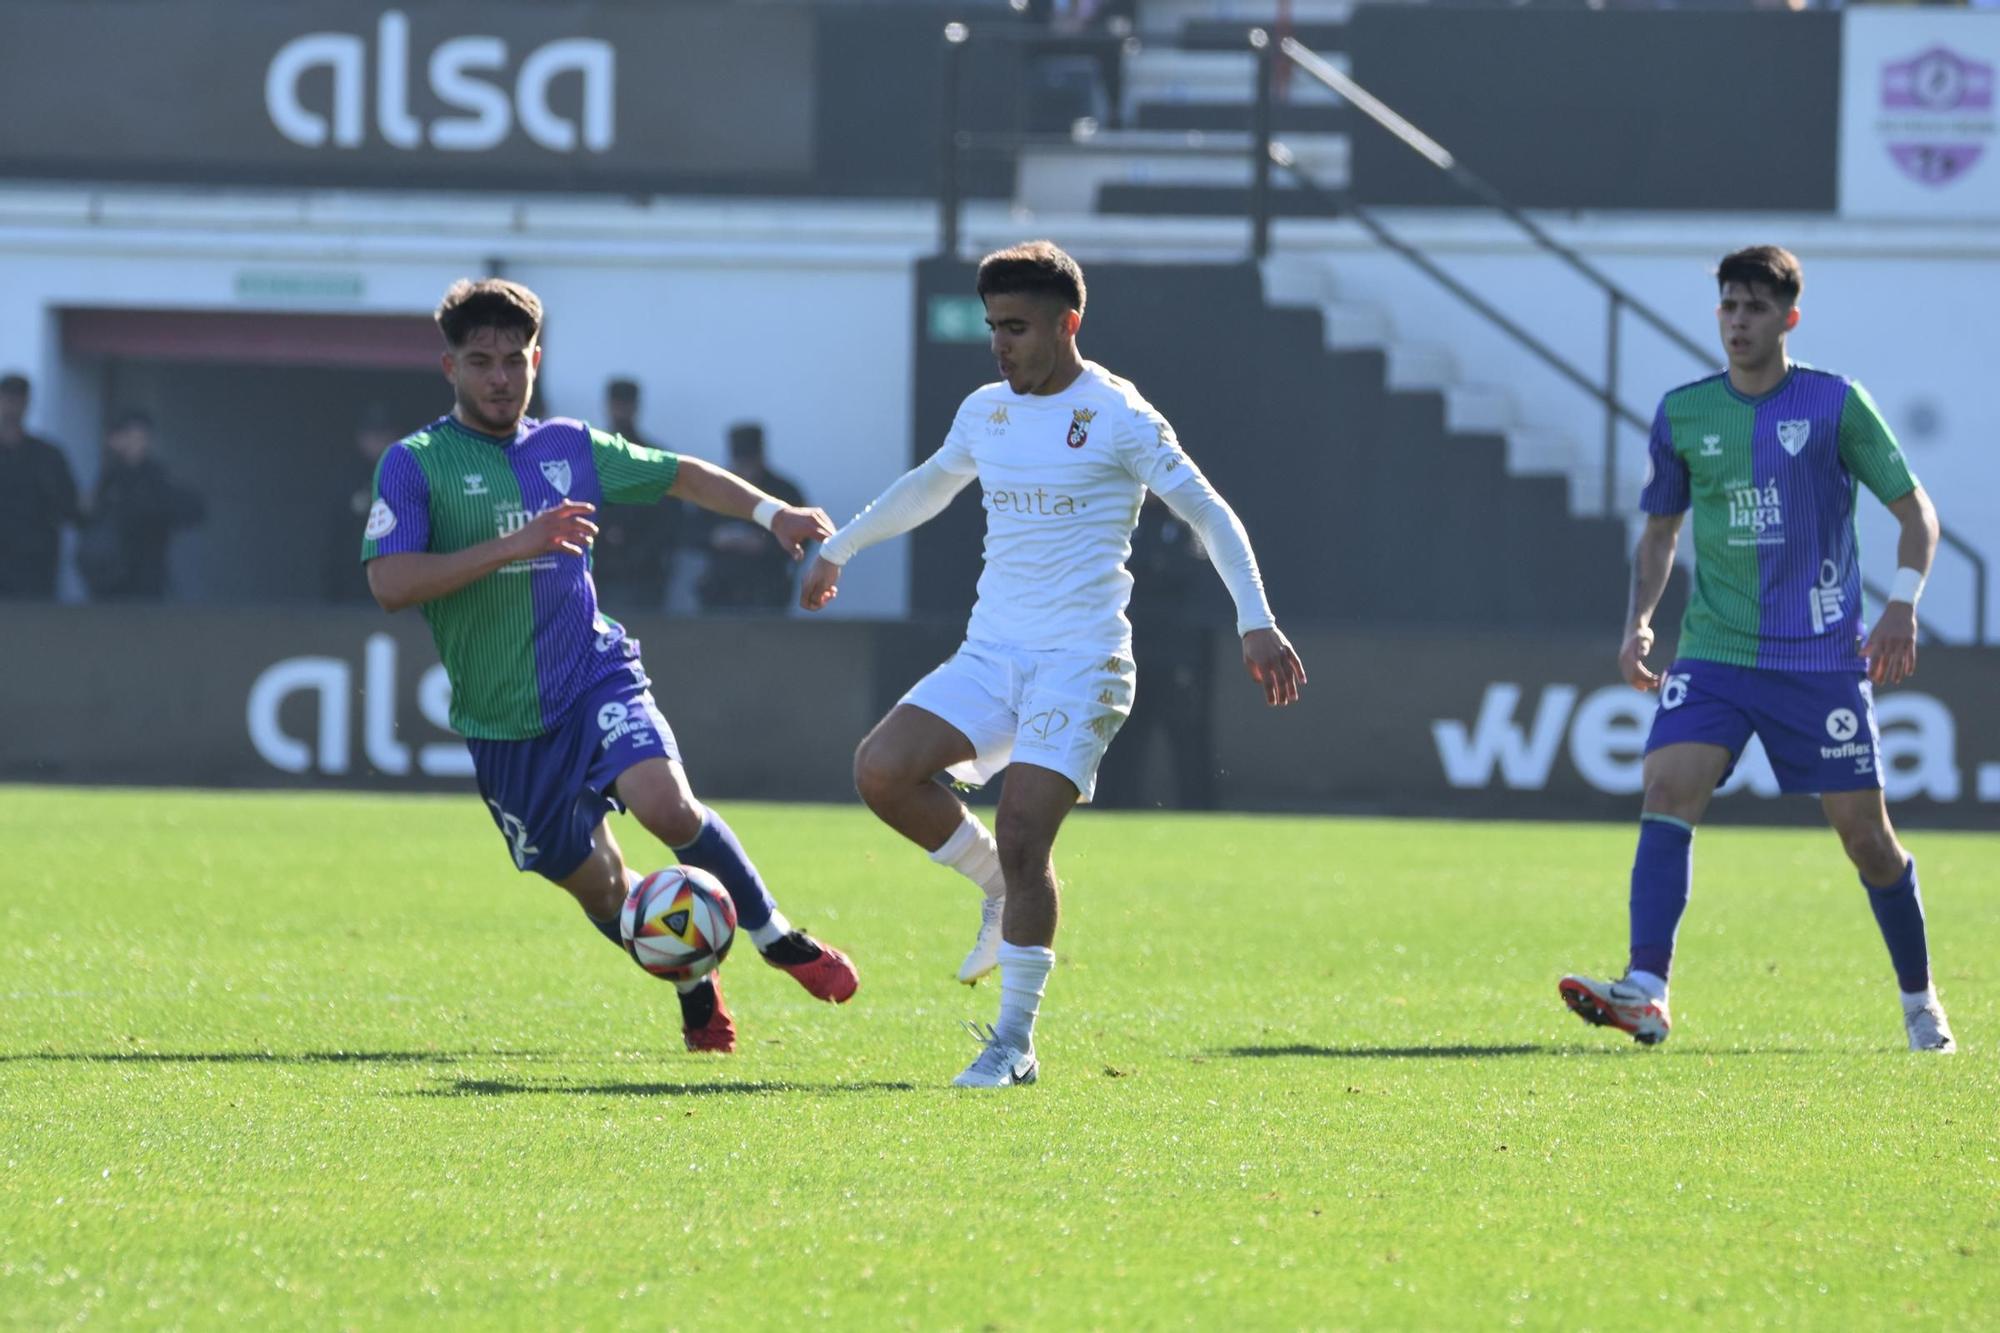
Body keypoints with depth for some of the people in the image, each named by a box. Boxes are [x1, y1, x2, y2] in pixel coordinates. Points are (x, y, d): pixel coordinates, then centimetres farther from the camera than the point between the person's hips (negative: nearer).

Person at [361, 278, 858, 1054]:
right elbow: (390, 583, -18)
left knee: (665, 804, -26)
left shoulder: (570, 448, 7)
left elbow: (678, 475, 24)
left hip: (595, 676, 1)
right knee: (597, 886, 6)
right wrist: (516, 545, -23)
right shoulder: (416, 465, -5)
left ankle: (776, 939, -5)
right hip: (501, 720, -1)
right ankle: (694, 983, 34)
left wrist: (771, 512, 13)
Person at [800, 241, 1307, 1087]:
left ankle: (1014, 1045, -6)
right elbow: (926, 489, 33)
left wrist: (1255, 622, -16)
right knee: (881, 770, -16)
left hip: (1081, 661, -6)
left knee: (1021, 839, -16)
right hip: (991, 656, 6)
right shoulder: (984, 413, 13)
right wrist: (837, 549, 41)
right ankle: (1002, 891, 8)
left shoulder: (1116, 416, -6)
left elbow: (1207, 512, -7)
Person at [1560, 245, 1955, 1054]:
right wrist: (1639, 622, 5)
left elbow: (1914, 509, 3)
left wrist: (1903, 601, -12)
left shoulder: (1836, 405, -2)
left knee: (1864, 829, 0)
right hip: (1714, 651, 2)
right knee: (1667, 792, -19)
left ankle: (1920, 1001, 20)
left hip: (1821, 655, -2)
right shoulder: (1682, 414, 6)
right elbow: (1660, 530, 19)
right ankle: (1646, 993, -27)